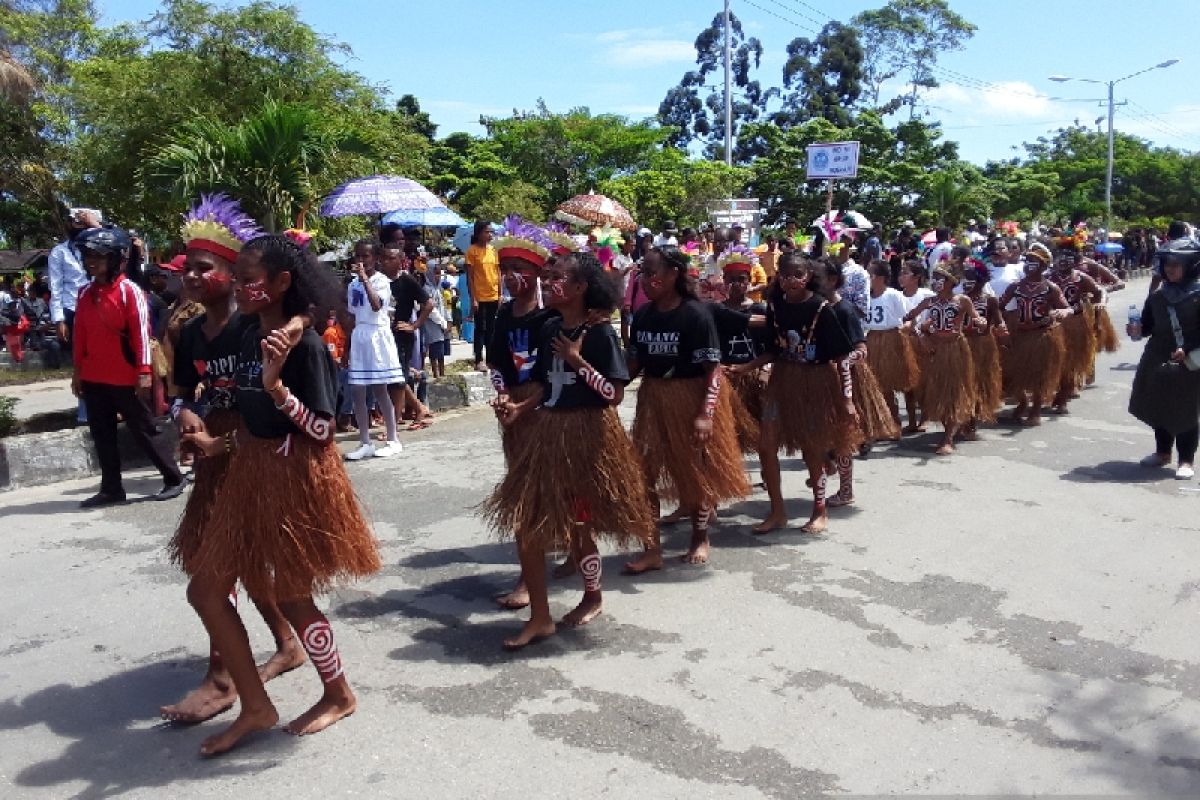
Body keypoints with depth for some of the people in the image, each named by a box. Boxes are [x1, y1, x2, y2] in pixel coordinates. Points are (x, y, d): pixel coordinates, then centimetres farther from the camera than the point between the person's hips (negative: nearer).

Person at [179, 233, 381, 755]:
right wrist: (219, 445, 13)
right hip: (250, 475, 9)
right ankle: (255, 706, 22)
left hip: (295, 479, -9)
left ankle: (338, 696, 29)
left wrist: (277, 387, -32)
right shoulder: (250, 339, 6)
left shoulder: (304, 344, -18)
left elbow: (323, 430, -21)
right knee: (205, 588, 9)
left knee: (292, 597, 5)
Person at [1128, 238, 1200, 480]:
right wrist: (1138, 330, -8)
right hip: (1159, 359, 6)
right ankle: (1162, 452, 30)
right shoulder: (1158, 295, 7)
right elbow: (1150, 324, 12)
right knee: (1158, 406, 14)